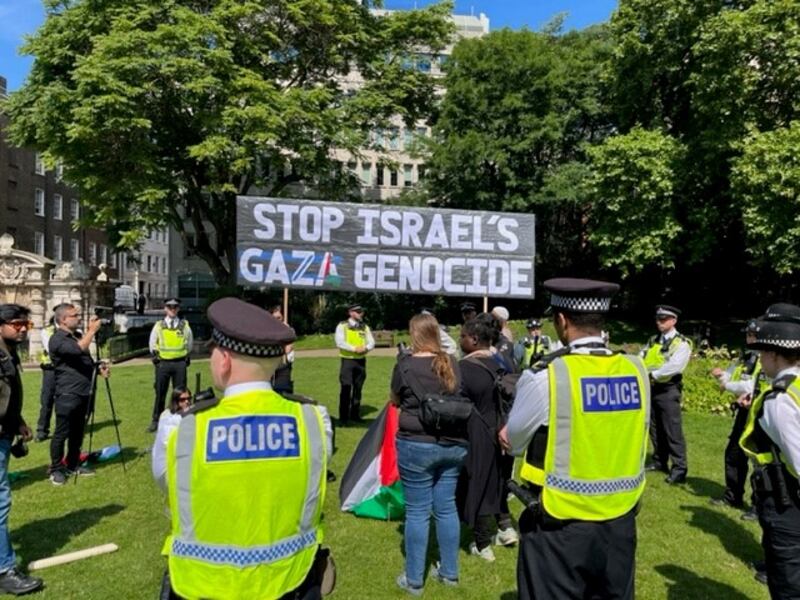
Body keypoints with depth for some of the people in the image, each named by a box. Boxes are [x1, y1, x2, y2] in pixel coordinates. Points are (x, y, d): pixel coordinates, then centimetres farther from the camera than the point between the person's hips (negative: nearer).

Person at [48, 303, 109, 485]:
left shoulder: (78, 335, 16)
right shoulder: (58, 339, -12)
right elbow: (79, 349, -30)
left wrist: (99, 367, 3)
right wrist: (92, 330, -20)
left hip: (83, 393, 8)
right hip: (67, 395, -8)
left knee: (78, 432, 15)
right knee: (61, 433, -1)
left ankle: (73, 465, 25)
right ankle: (56, 470, 9)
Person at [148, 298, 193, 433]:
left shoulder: (185, 325, 3)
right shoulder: (158, 326, 4)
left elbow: (189, 344, 12)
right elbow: (152, 345, 12)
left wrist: (186, 357, 8)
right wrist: (155, 356, 5)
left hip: (180, 363, 0)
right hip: (163, 363, 0)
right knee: (160, 393, 5)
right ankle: (156, 420, 15)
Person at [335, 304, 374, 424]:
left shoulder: (365, 327, 11)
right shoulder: (342, 326, -2)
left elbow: (371, 342, 6)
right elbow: (340, 342, -13)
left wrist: (365, 348, -16)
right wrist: (354, 348, -21)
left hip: (361, 360, 4)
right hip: (348, 360, -4)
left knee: (358, 389, 10)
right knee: (346, 389, -6)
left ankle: (355, 413, 22)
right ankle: (343, 416, 1)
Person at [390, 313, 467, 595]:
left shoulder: (406, 364, -9)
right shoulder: (452, 363, 4)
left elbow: (395, 401, 6)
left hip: (417, 445, -5)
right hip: (454, 444, 5)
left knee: (417, 511, 6)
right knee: (446, 506, 16)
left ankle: (414, 579, 18)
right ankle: (449, 572, 29)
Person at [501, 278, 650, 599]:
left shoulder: (544, 376, -18)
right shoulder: (637, 371, -4)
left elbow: (512, 441, -3)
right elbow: (625, 441, 6)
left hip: (560, 527, -4)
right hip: (620, 523, 5)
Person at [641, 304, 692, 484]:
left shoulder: (681, 343, -8)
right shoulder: (653, 340, 13)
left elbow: (674, 366, -21)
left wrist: (654, 374, -17)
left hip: (668, 390, -7)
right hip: (651, 388, 7)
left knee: (673, 430, -5)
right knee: (655, 428, 14)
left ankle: (679, 469, 1)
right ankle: (659, 461, 27)